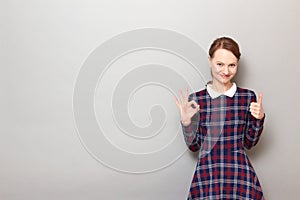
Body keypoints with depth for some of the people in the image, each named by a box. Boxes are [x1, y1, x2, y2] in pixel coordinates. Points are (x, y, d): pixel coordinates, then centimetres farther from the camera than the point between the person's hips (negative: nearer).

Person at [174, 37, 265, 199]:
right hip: (206, 178, 0)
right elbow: (194, 146, 2)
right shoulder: (196, 99, -4)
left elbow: (249, 143, 6)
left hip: (241, 175, 1)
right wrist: (186, 121, -13)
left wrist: (259, 119, -9)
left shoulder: (248, 97, -2)